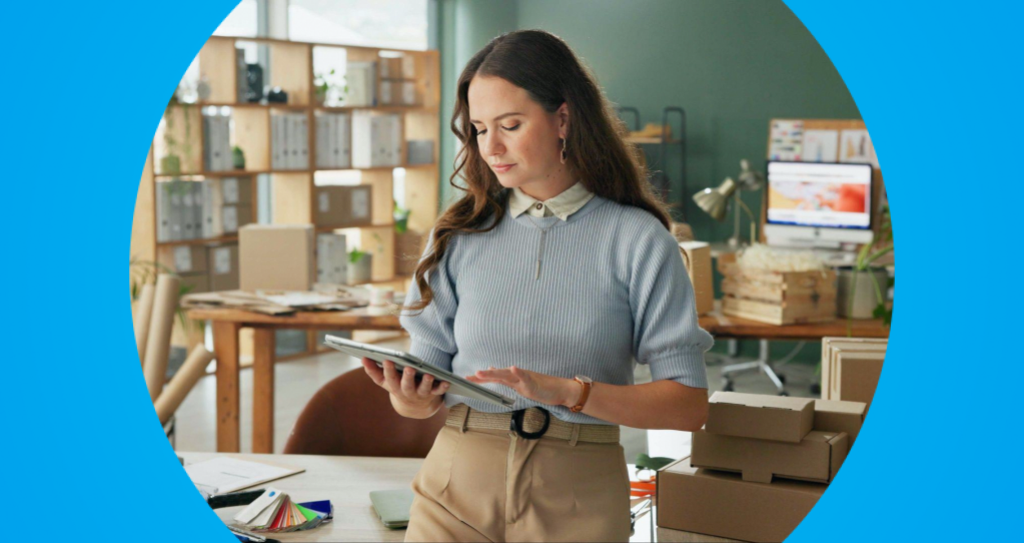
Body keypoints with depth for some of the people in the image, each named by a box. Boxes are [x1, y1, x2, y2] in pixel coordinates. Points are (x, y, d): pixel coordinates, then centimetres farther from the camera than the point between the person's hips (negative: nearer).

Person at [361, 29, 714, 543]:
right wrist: (409, 398, -17)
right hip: (459, 481, 2)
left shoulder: (637, 240, -3)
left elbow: (688, 404, -7)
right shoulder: (459, 236, 6)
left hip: (578, 499, -2)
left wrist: (566, 391, -20)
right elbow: (428, 377, 6)